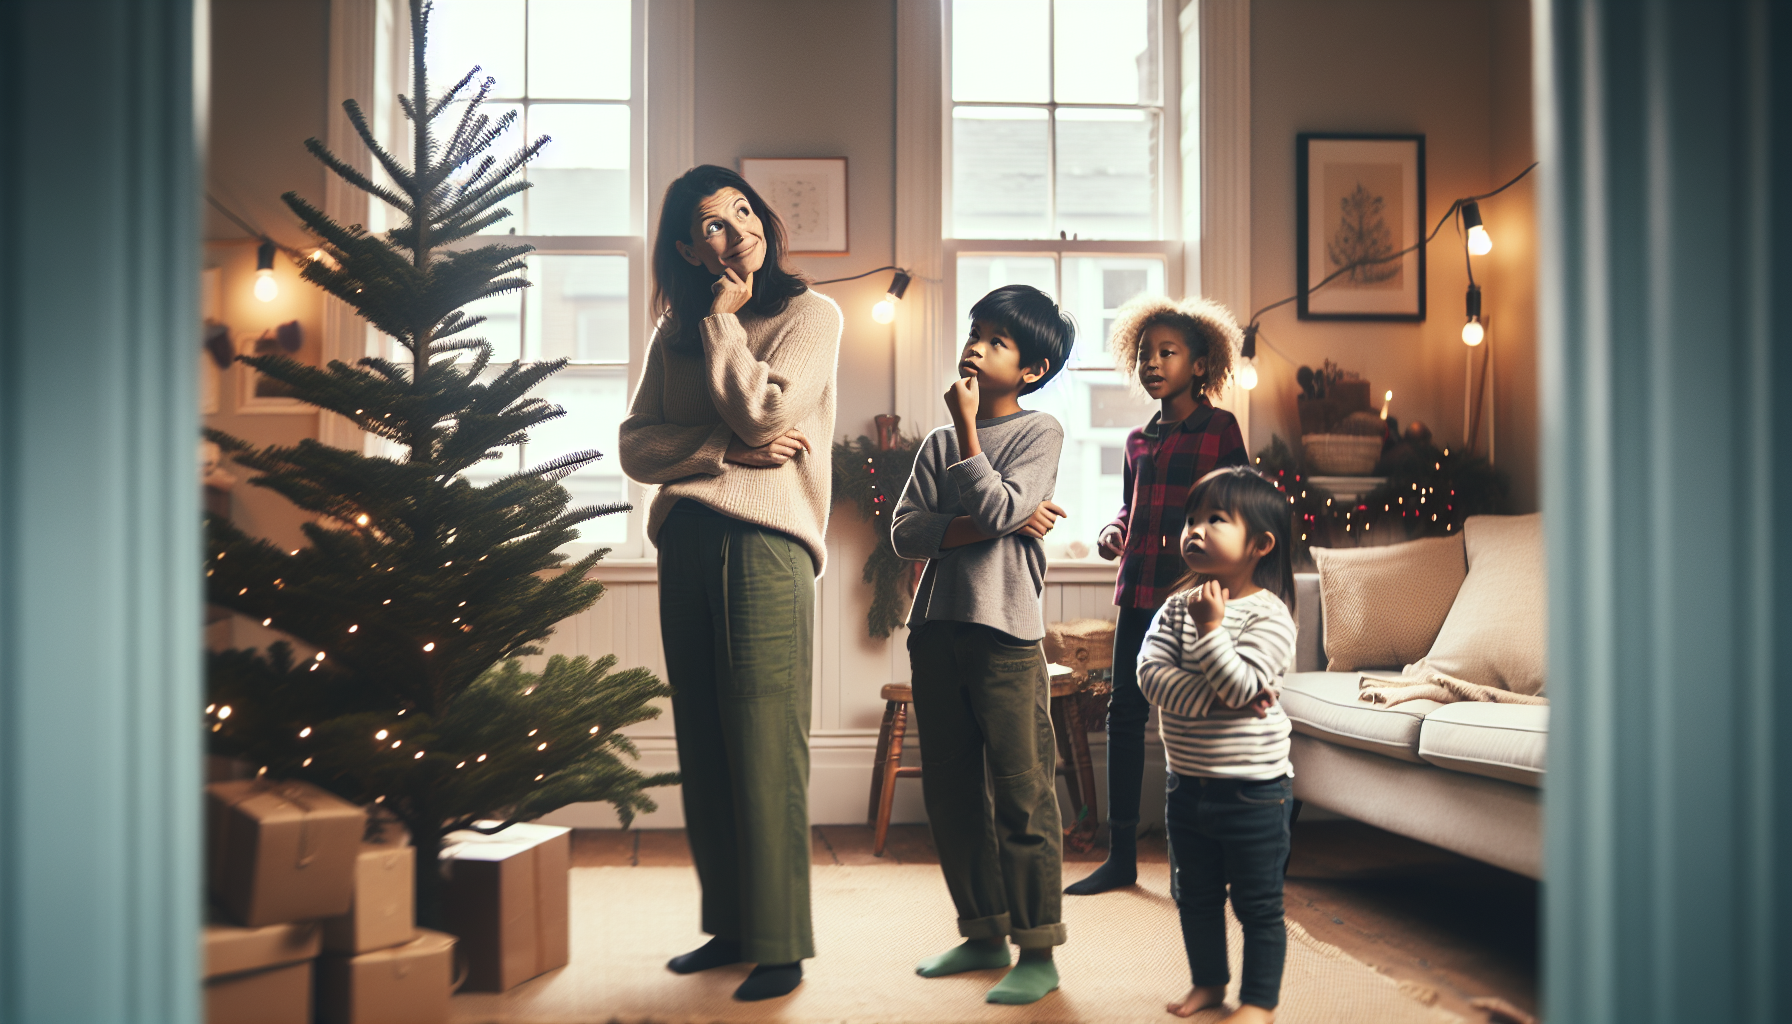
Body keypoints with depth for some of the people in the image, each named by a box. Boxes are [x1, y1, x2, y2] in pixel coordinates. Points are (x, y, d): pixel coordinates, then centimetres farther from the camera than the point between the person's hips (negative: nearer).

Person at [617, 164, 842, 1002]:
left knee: (765, 751, -8)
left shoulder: (810, 314, 5)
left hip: (765, 542, -5)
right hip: (684, 545, 6)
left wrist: (723, 318, 0)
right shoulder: (674, 334, 18)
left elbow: (760, 411, -10)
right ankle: (727, 926, 20)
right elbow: (635, 445, 8)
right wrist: (726, 451, -7)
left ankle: (779, 945, -1)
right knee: (702, 750, 8)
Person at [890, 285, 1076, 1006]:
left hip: (1005, 630, -5)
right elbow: (904, 531, 3)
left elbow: (995, 509, -14)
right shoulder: (939, 443, 15)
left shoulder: (1040, 433, 2)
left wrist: (966, 423, -6)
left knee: (1022, 795, -4)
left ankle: (1038, 952, 6)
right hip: (936, 628, 6)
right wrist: (986, 527, -9)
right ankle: (984, 933, 24)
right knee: (950, 792, 10)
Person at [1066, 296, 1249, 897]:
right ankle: (1121, 856, 13)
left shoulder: (1220, 429, 0)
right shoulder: (1139, 440, 15)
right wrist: (1113, 534, 6)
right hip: (1140, 592, 5)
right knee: (1125, 714, 5)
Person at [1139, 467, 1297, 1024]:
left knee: (1259, 904, 8)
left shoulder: (1268, 614, -14)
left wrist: (1210, 628, -28)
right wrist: (1218, 697, -23)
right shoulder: (1178, 606, 1)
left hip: (1253, 790, -5)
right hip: (1188, 785, 6)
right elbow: (1150, 674, -13)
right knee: (1195, 895, 19)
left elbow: (1241, 687, -25)